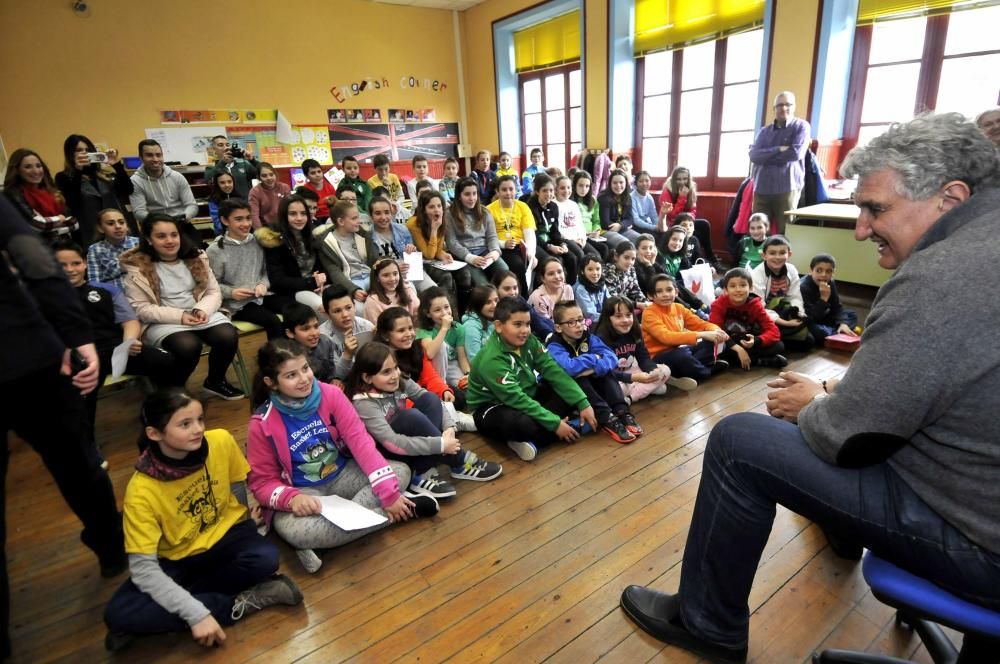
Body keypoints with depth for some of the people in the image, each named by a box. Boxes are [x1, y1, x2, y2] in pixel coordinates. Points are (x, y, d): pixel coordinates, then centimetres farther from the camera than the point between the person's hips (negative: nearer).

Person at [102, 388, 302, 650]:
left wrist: (249, 533, -1)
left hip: (225, 536, 1)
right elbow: (143, 568, -24)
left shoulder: (221, 442, -20)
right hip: (178, 559, 0)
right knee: (118, 614, -25)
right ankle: (236, 604, -17)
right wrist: (195, 613, -30)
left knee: (265, 558, -30)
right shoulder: (141, 491, -24)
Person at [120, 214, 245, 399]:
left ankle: (215, 381, 4)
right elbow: (140, 309, -9)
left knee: (228, 336, -25)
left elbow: (214, 292, 5)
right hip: (162, 322, -4)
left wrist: (202, 310, -16)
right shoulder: (137, 268, -6)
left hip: (200, 315, 4)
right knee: (188, 346, -35)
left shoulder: (196, 258, 5)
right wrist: (179, 316, -20)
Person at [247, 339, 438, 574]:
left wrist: (389, 493, -23)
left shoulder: (330, 394, -12)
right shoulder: (262, 425, -15)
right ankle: (389, 514, -18)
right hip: (302, 492, -2)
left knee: (401, 471, -18)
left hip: (342, 474, 3)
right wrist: (292, 498, -31)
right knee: (294, 530, -36)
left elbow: (359, 440, -16)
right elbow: (262, 482, -7)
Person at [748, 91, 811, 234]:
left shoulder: (801, 126, 6)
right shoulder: (764, 131, 16)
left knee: (785, 233, -1)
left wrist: (767, 155, -3)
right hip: (762, 189, 3)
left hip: (787, 188, -3)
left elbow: (796, 152, -11)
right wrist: (778, 149, -11)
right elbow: (754, 155, 0)